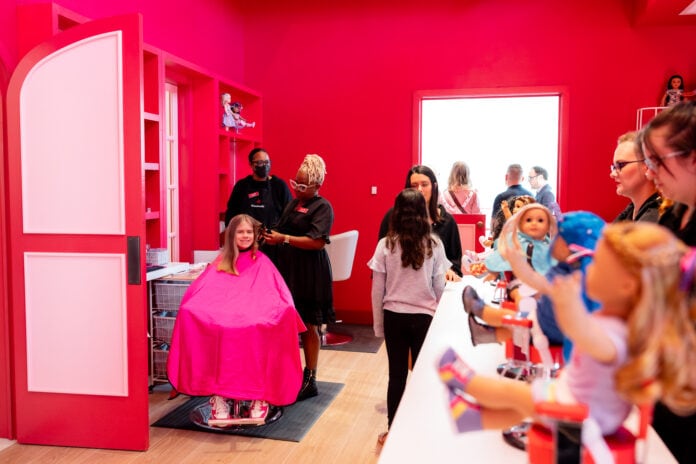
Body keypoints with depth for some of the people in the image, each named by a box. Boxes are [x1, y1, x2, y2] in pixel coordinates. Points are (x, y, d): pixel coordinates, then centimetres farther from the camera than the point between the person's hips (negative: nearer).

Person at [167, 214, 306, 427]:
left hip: (256, 320, -1)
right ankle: (219, 397, -33)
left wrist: (283, 309, -17)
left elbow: (278, 297, 5)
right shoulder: (220, 263, 22)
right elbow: (200, 293, 9)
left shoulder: (261, 263, 18)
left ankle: (259, 397, -28)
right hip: (222, 318, 2)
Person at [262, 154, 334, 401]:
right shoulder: (293, 203, 16)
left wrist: (283, 238, -22)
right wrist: (270, 235, 3)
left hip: (309, 274, -7)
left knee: (307, 327, 2)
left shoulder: (322, 207, -8)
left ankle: (309, 381, 14)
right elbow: (282, 230, 23)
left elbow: (318, 242, -19)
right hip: (288, 269, 7)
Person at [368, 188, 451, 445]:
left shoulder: (386, 245, -7)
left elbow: (377, 290, -3)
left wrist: (378, 324, 8)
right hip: (424, 317, 0)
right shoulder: (433, 245, -7)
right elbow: (439, 288, -3)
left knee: (397, 375, 11)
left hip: (394, 317, 1)